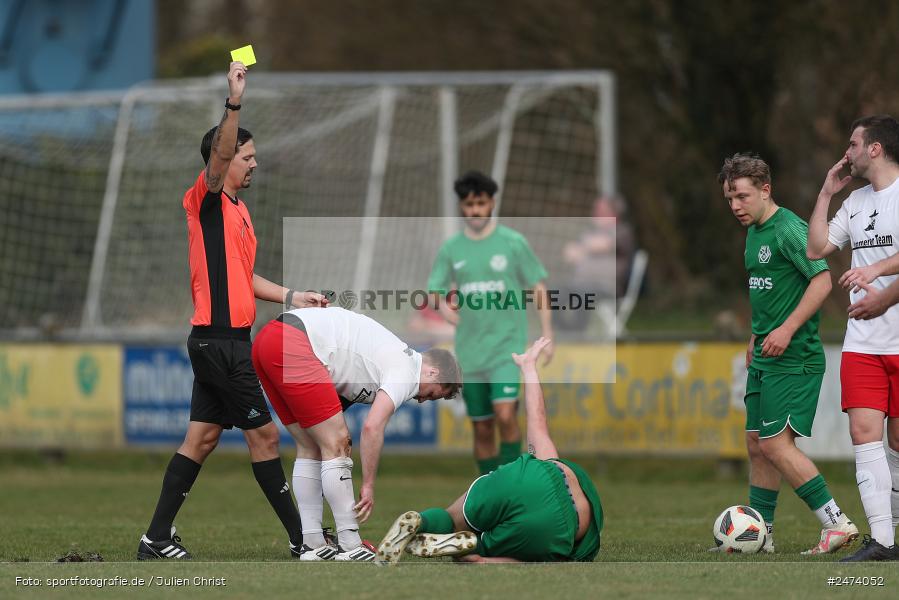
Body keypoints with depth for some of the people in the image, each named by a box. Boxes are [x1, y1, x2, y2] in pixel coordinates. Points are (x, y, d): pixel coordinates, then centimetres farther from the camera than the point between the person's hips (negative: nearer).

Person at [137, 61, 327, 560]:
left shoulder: (237, 210, 19)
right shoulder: (207, 200, -8)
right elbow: (219, 154, -28)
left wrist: (291, 296, 18)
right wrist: (233, 105, -39)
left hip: (224, 341, 9)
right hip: (220, 341, -9)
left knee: (202, 437, 9)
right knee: (263, 434, -5)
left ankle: (157, 538, 10)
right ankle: (301, 536, 0)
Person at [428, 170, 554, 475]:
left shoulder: (513, 243, -1)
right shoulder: (450, 249, 6)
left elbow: (538, 287, 5)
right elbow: (434, 290, 6)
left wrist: (547, 335, -2)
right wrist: (443, 306, -18)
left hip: (507, 348, -3)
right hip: (470, 354, 3)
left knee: (505, 415, -21)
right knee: (482, 429, 6)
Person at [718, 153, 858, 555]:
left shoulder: (788, 228, -14)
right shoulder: (753, 233, 15)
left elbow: (822, 280, -21)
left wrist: (787, 329, -24)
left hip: (793, 357, -10)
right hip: (765, 358, 10)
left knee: (776, 443, -13)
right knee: (757, 444, 11)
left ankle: (836, 523, -10)